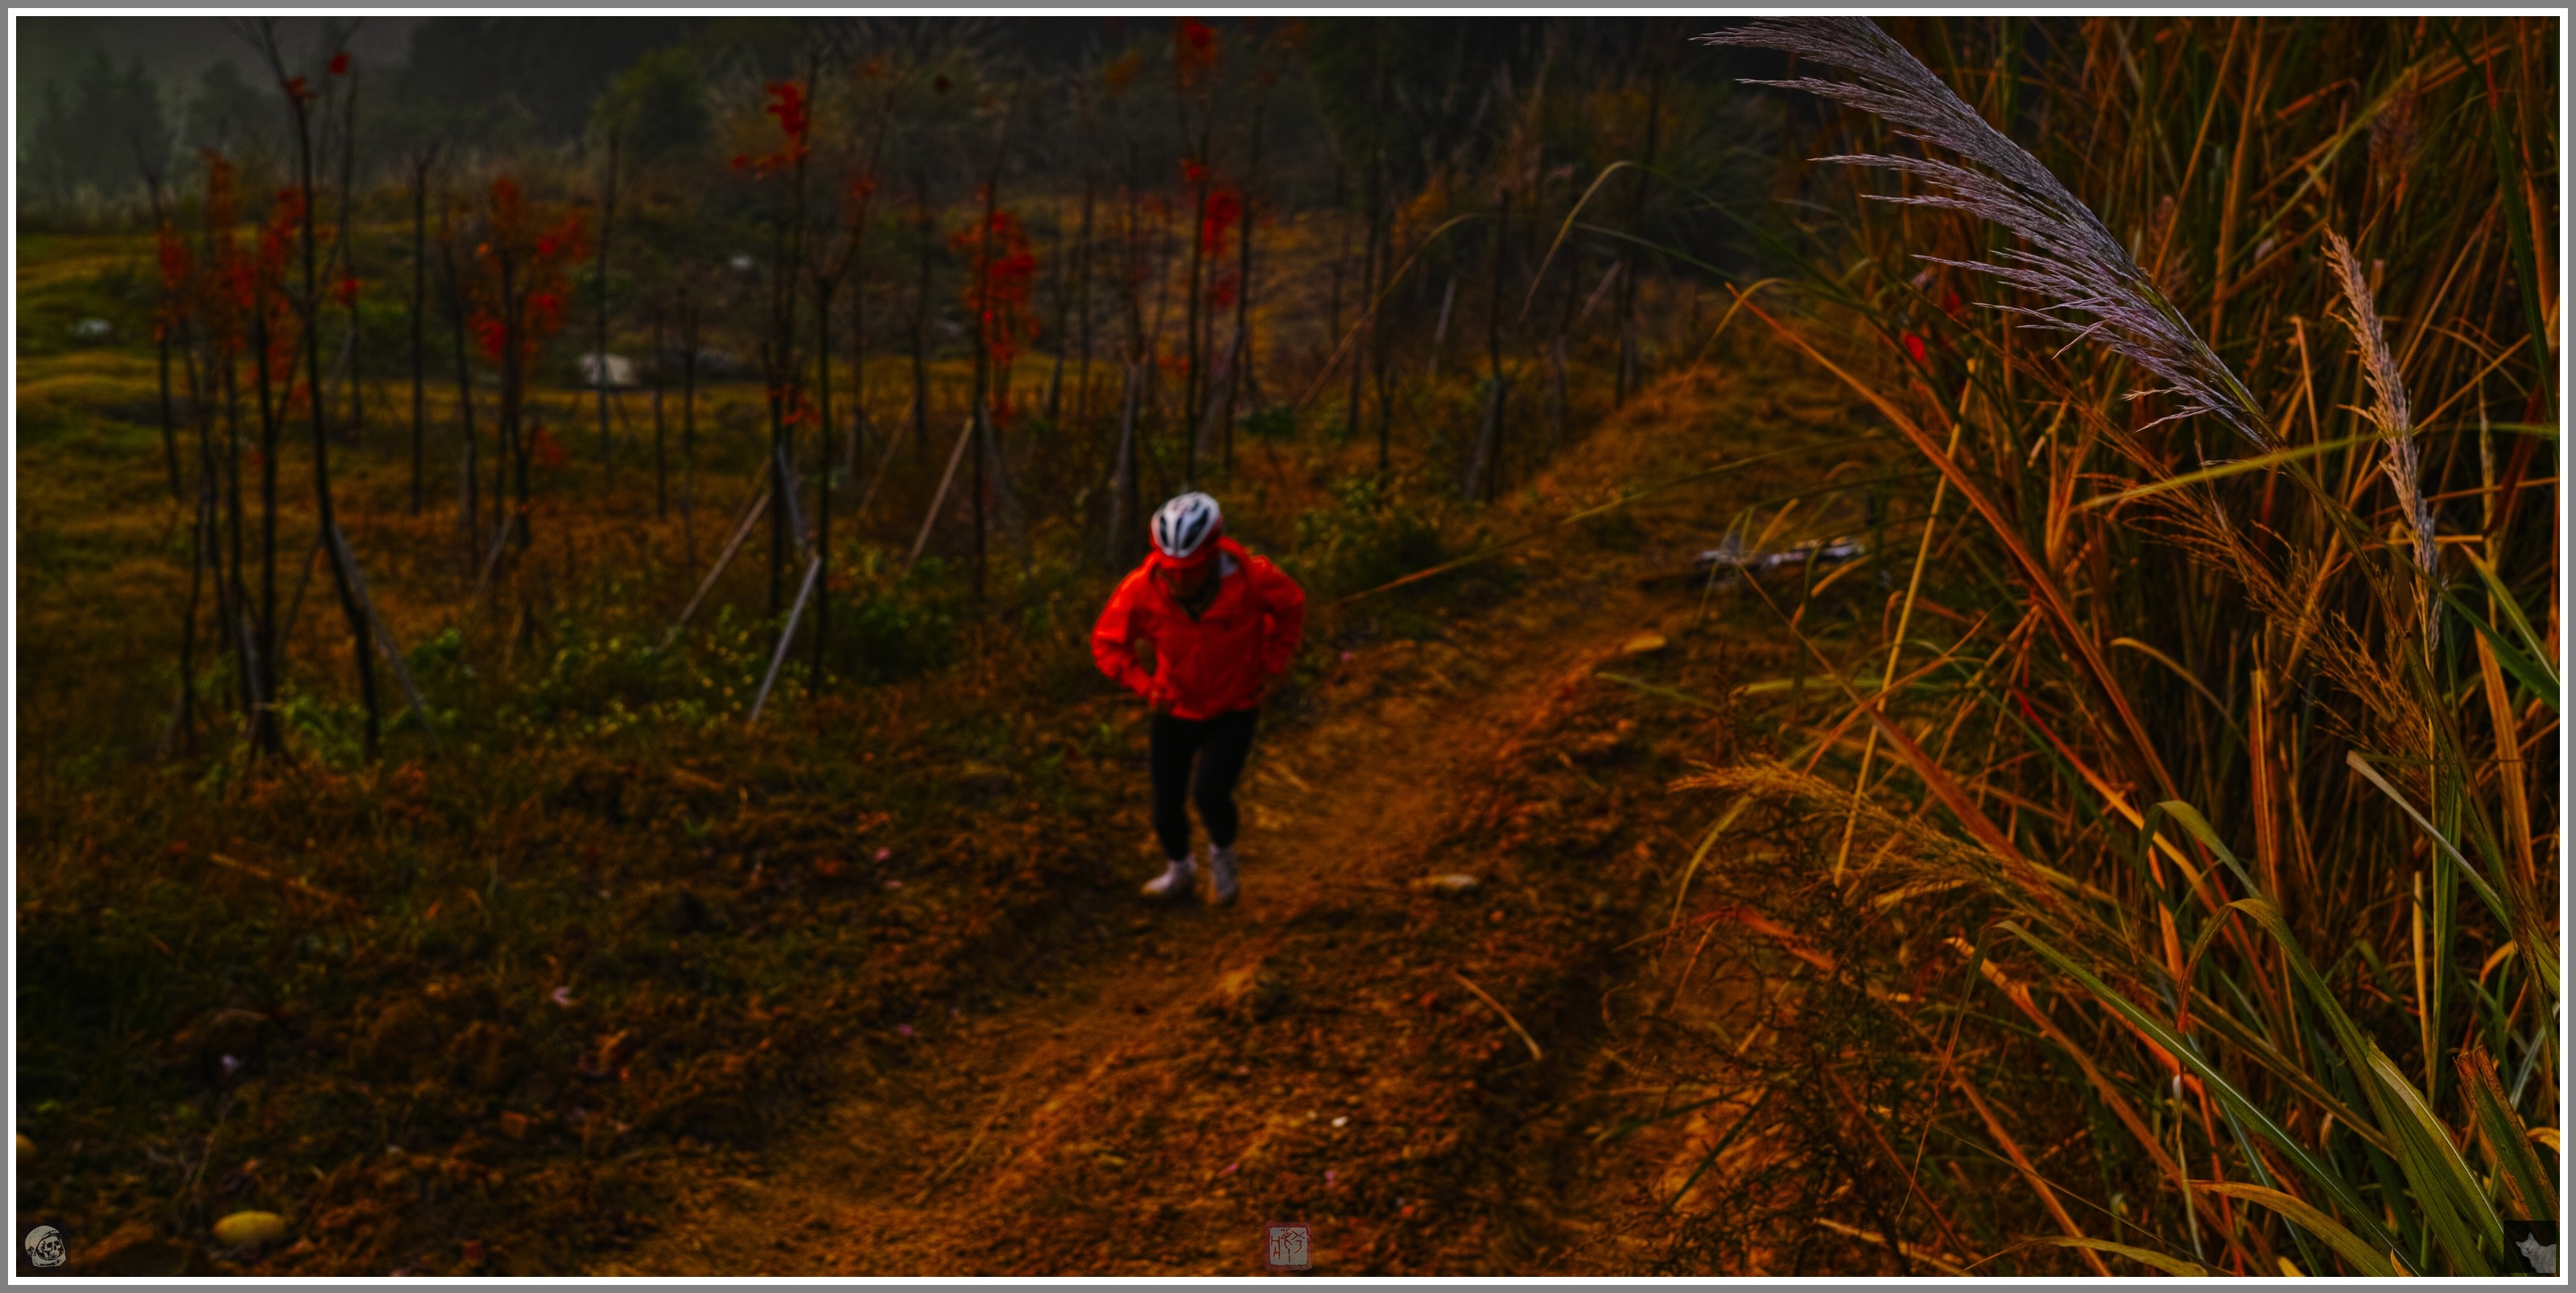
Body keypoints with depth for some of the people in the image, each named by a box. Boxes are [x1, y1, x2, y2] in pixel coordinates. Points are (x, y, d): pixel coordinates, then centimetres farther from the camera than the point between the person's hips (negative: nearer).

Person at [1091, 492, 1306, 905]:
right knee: (1167, 800, 8)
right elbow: (1107, 642, -8)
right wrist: (1145, 685, -19)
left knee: (1210, 793, -18)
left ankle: (1222, 852, 18)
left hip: (1235, 707, -2)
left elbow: (1292, 605, -4)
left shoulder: (1250, 577, -27)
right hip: (1176, 709, 2)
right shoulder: (1142, 588, -25)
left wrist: (1271, 666, -5)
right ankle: (1178, 869, 41)